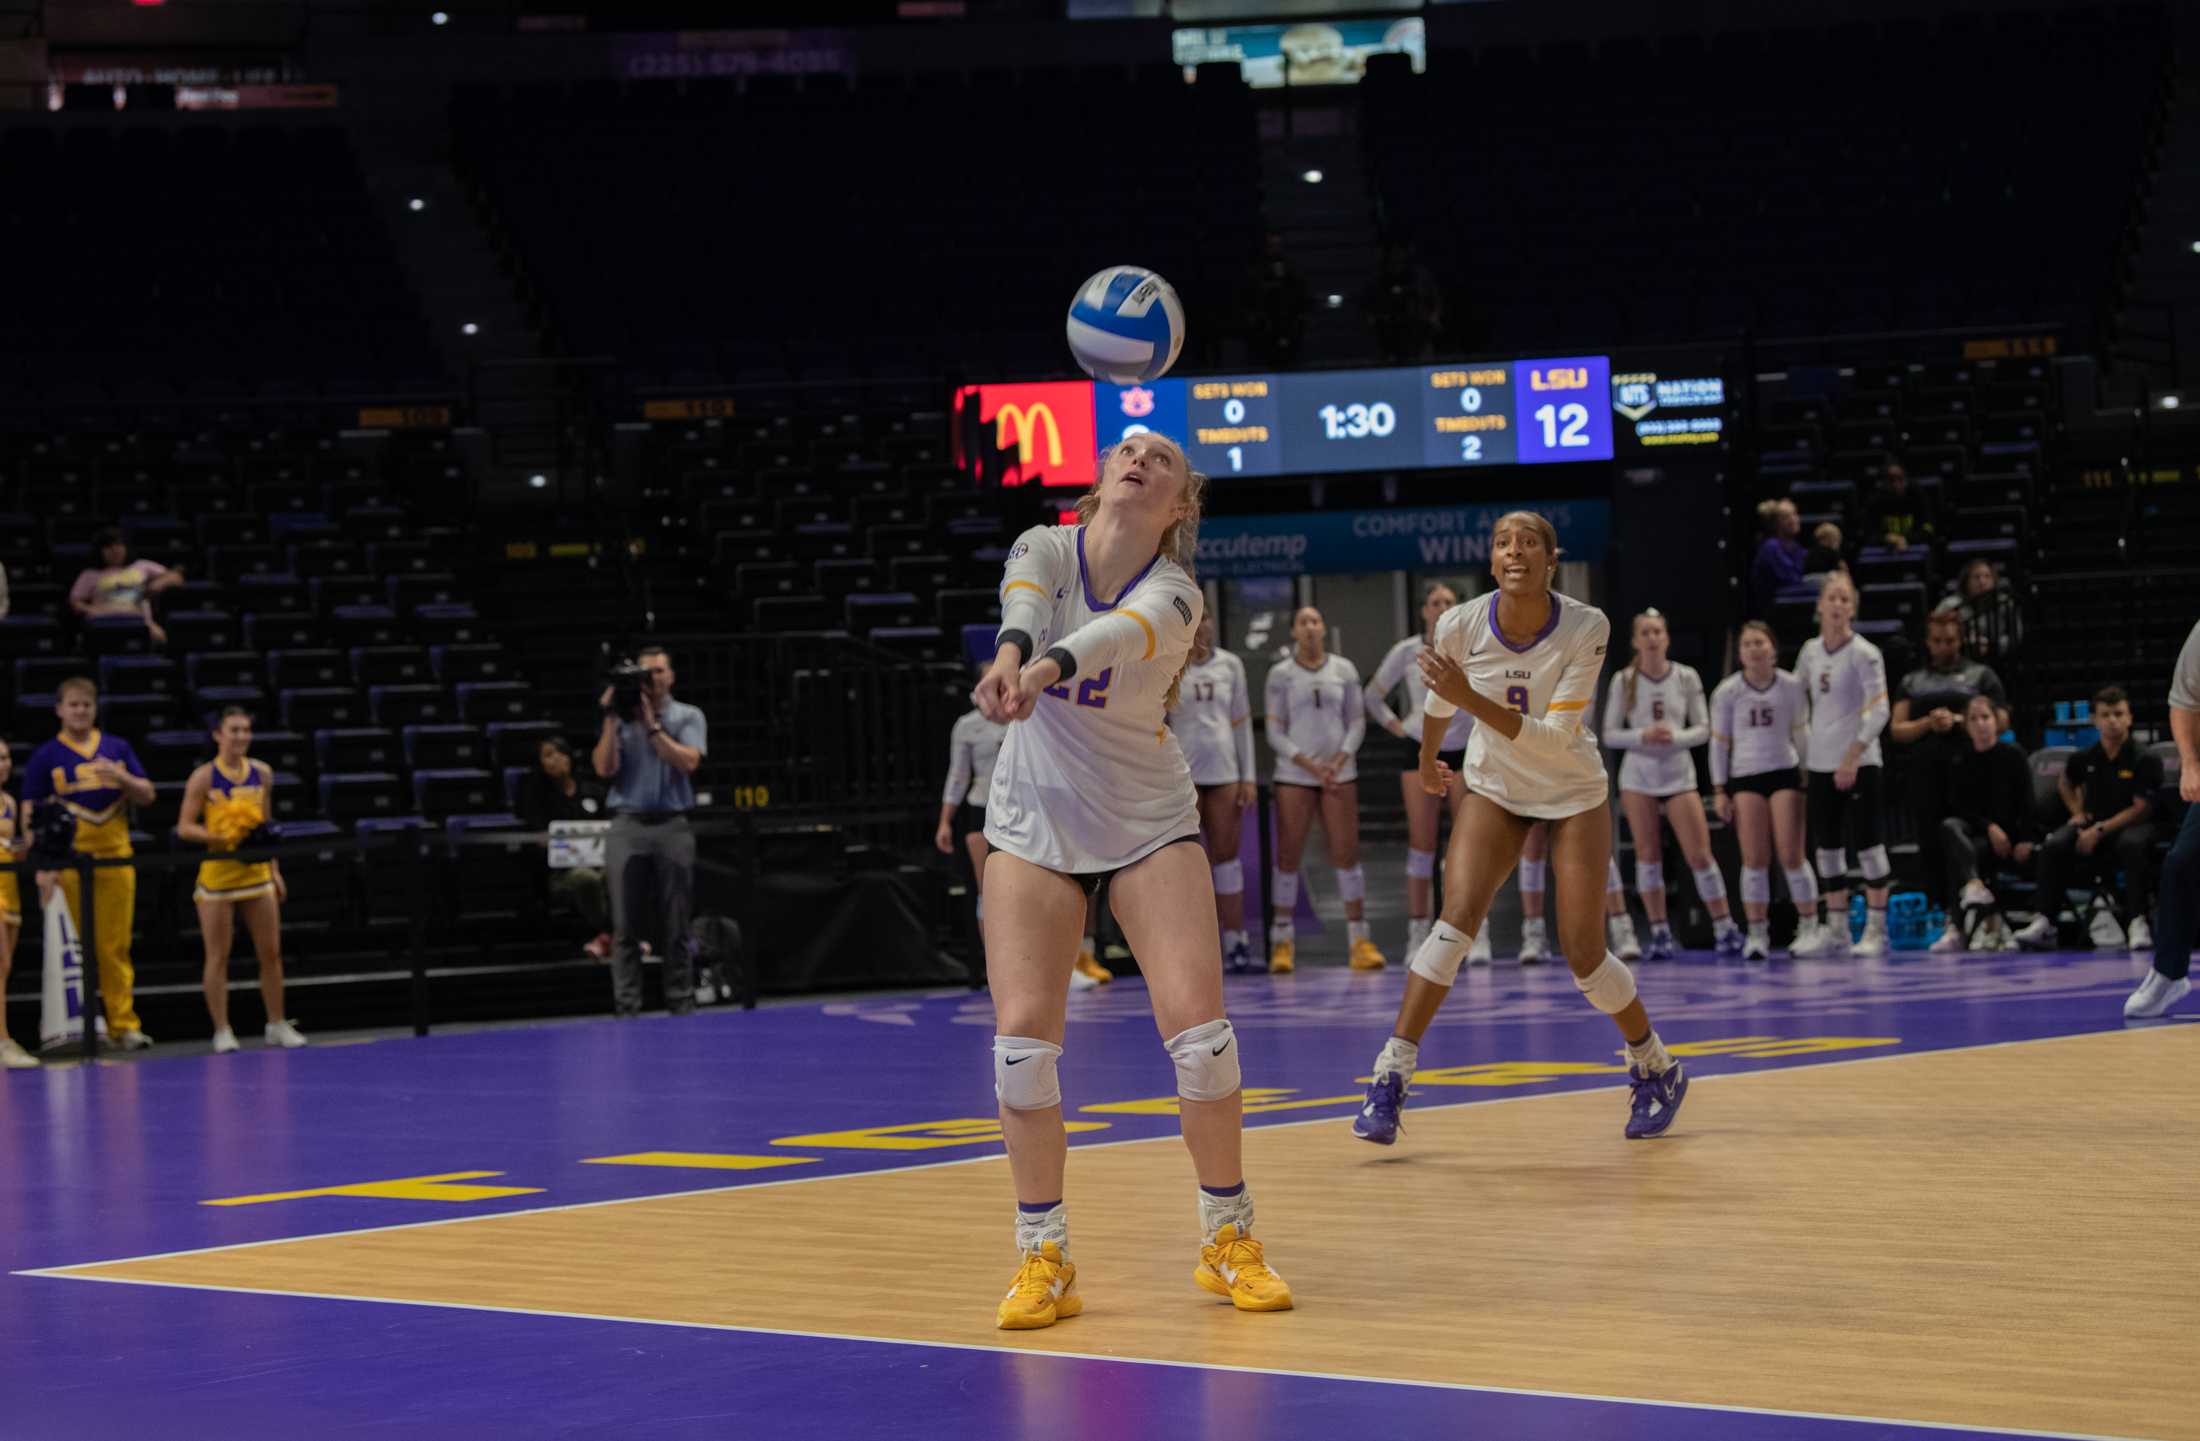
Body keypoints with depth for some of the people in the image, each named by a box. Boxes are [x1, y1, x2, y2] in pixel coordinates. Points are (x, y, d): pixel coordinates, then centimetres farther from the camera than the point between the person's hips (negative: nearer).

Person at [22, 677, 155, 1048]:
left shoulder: (117, 748, 12)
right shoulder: (46, 756, 4)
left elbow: (147, 796, 13)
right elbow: (30, 814, 1)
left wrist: (121, 777, -8)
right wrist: (42, 865, -8)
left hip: (116, 859, 2)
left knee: (116, 946, 2)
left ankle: (123, 1024, 3)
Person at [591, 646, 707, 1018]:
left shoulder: (688, 717, 7)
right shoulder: (621, 718, 9)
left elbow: (688, 761, -9)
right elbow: (605, 768, -1)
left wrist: (651, 725, -11)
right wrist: (611, 720, -8)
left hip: (672, 826, -1)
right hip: (627, 826, 1)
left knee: (675, 927, 2)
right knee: (625, 928, -1)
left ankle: (681, 1006, 7)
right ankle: (626, 1010, 0)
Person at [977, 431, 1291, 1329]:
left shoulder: (1173, 593, -13)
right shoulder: (1044, 549, -7)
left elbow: (1119, 630, -37)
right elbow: (1024, 605, -31)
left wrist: (1047, 668, -60)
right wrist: (1011, 655, -56)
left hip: (1149, 821, -1)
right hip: (1033, 821, 1)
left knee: (1197, 1023, -12)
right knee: (1022, 1033, -10)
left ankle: (1228, 1239, 6)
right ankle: (1043, 1258, 3)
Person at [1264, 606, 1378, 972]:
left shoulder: (1344, 670, 7)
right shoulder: (1280, 674, 2)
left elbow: (1357, 721, 7)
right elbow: (1275, 732, 0)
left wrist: (1340, 760, -9)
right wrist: (1308, 763, -12)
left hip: (1339, 773, 1)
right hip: (1293, 775, -1)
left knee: (1346, 854, -3)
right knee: (1288, 856, -2)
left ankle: (1360, 939, 0)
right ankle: (1282, 942, 4)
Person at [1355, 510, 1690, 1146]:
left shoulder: (1586, 628, -24)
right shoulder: (1460, 627, -18)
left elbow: (1556, 740, -29)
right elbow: (1441, 696, 6)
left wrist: (1471, 699, -38)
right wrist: (1427, 757, 23)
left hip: (1573, 794, -1)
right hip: (1495, 789, 1)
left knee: (1583, 952, -5)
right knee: (1458, 917, -20)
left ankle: (1657, 1070, 21)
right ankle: (1390, 1080, -19)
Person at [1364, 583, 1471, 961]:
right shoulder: (1406, 652, 1)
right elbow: (1373, 695, 13)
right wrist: (1395, 726, 3)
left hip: (1464, 751, 0)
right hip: (1419, 751, 0)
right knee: (1422, 844, -2)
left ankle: (1478, 933, 0)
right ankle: (1418, 934, 0)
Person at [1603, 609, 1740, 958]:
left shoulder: (1686, 677, -1)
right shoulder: (1624, 681, -1)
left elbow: (1703, 729, 2)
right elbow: (1610, 734, 0)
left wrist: (1675, 737, -17)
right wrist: (1643, 736, -17)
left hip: (1679, 774, 0)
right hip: (1638, 775, 0)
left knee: (1700, 854, -5)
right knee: (1648, 855, 1)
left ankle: (1725, 929, 4)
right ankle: (1659, 934, 8)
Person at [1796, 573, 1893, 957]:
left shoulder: (1864, 653, -10)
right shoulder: (1810, 651, 8)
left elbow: (1879, 710, -16)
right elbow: (1795, 698, 21)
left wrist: (1852, 758, -23)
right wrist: (1799, 751, 17)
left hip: (1858, 764, -6)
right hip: (1820, 763, 6)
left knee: (1867, 845, -4)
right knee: (1827, 848, 7)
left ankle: (1876, 931, 2)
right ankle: (1837, 932, 14)